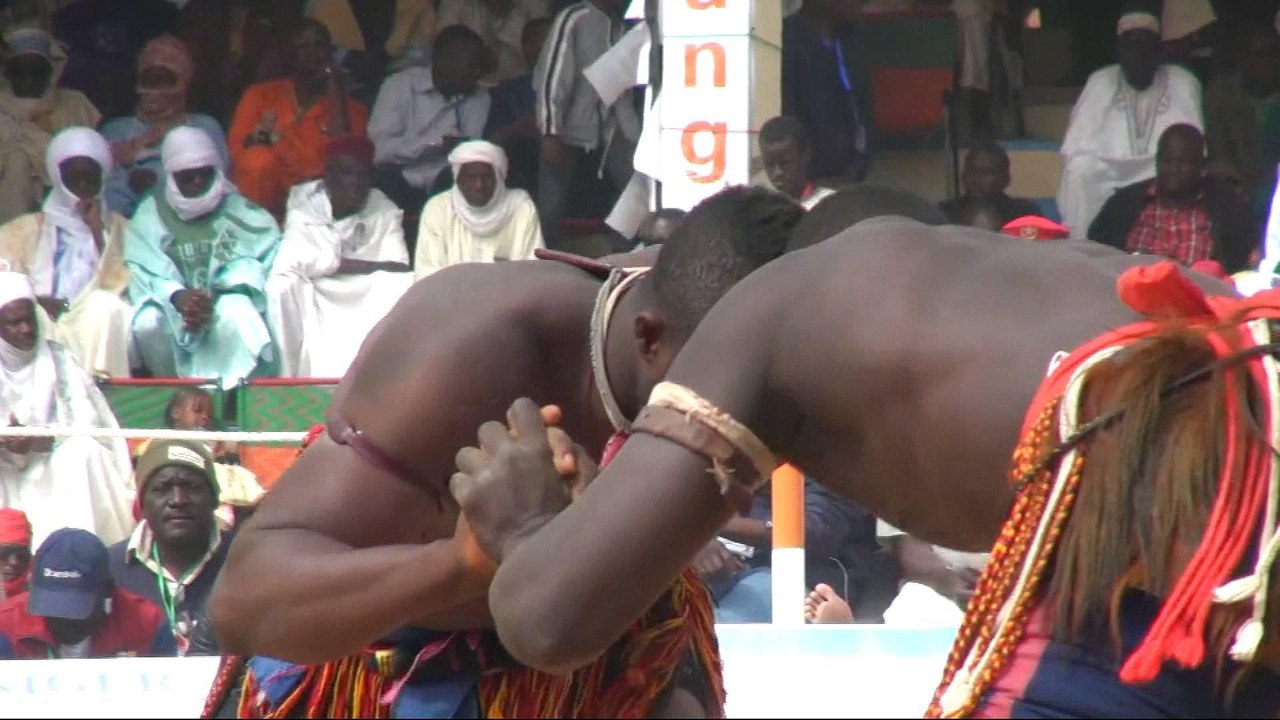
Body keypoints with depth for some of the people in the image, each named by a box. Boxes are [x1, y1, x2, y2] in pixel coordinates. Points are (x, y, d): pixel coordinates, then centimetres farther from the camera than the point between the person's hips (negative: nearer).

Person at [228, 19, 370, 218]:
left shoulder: (351, 108, 10)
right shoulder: (260, 95, 12)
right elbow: (236, 149, 6)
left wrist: (334, 92, -5)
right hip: (262, 197, 0)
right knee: (260, 158, -31)